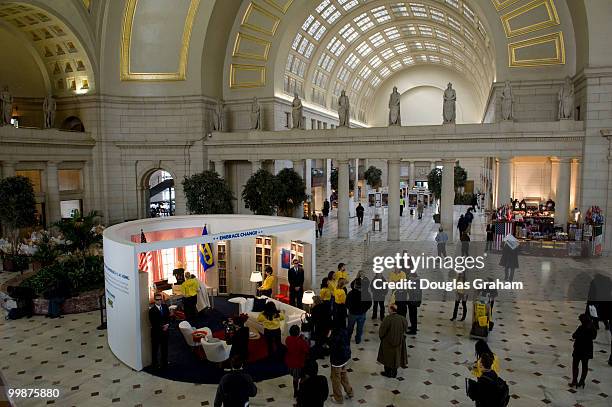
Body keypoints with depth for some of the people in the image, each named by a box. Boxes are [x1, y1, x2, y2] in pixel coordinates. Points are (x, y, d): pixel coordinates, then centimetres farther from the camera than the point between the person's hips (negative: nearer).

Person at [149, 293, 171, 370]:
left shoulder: (165, 307, 2)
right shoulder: (152, 310, -15)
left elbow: (168, 317, 7)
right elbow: (153, 323, -16)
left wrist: (167, 325, -10)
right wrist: (161, 327, -17)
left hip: (165, 330, 5)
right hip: (156, 332, -5)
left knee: (164, 347, 15)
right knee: (155, 348, 9)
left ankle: (164, 363, 29)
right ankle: (155, 363, 23)